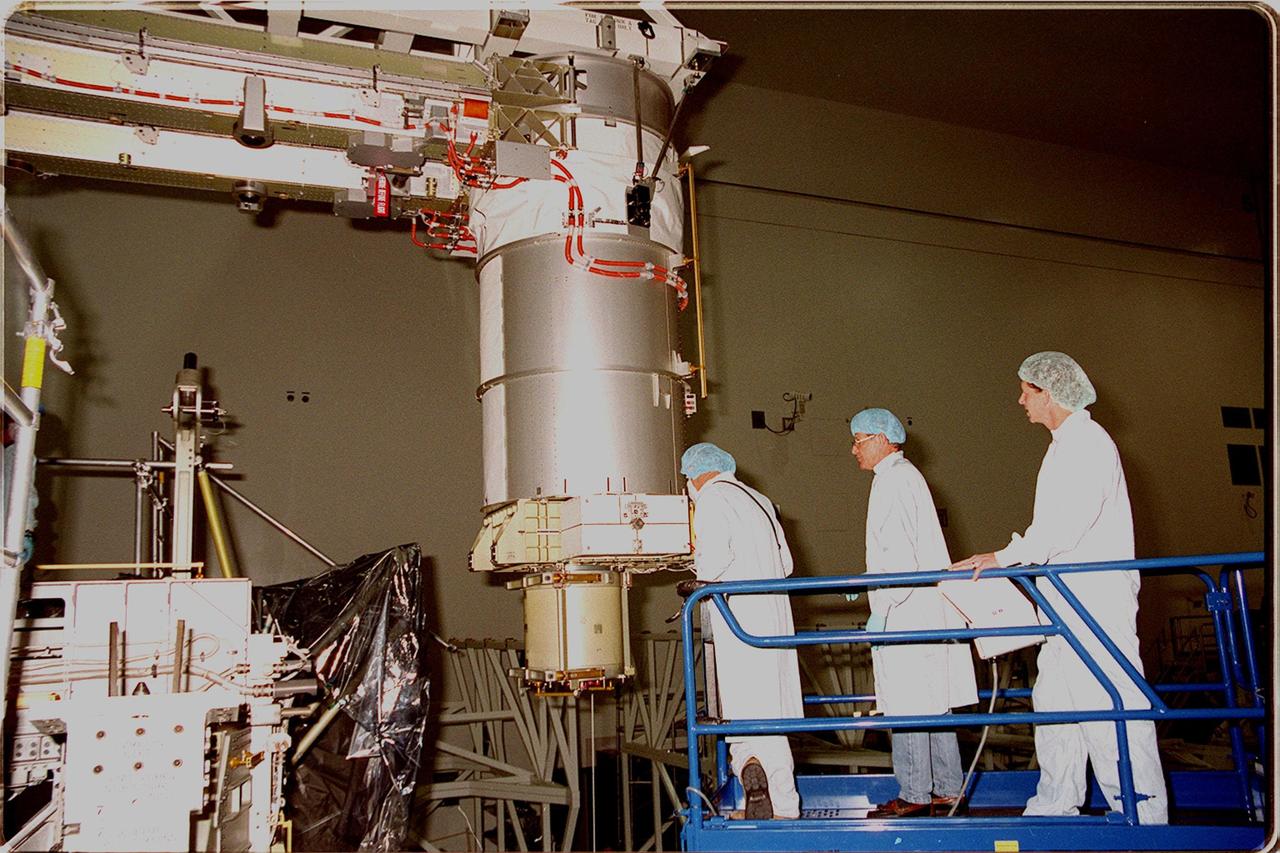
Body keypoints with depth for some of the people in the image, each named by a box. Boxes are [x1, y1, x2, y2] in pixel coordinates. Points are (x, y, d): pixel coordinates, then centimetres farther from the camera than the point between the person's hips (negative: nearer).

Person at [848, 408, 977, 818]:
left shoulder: (893, 480, -12)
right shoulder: (905, 475, 19)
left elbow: (899, 553, -20)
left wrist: (881, 610, -20)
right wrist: (867, 582, 25)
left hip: (907, 613, -10)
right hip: (924, 611, 10)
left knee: (907, 706, -5)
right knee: (932, 703, 13)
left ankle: (914, 795, 1)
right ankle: (946, 791, 19)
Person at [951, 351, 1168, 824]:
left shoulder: (1088, 440, -11)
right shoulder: (1065, 445, 20)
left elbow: (1072, 520, -22)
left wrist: (1005, 556, -21)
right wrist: (1011, 560, 20)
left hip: (1096, 594, -10)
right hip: (1066, 595, 10)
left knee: (1108, 700, -7)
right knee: (1054, 700, 11)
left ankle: (1141, 809, 2)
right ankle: (1055, 807, 18)